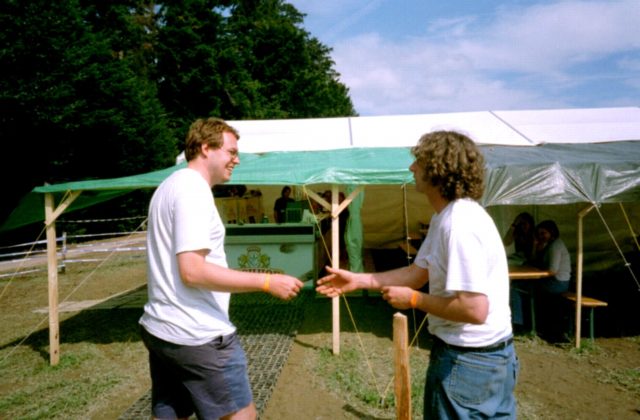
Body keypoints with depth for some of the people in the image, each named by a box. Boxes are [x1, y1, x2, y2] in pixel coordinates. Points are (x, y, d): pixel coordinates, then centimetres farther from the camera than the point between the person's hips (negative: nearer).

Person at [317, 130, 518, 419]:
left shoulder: (459, 223, -27)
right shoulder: (446, 217, 7)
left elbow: (474, 309, -31)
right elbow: (417, 272, 10)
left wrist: (413, 299, -18)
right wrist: (359, 280, 6)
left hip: (469, 360, -9)